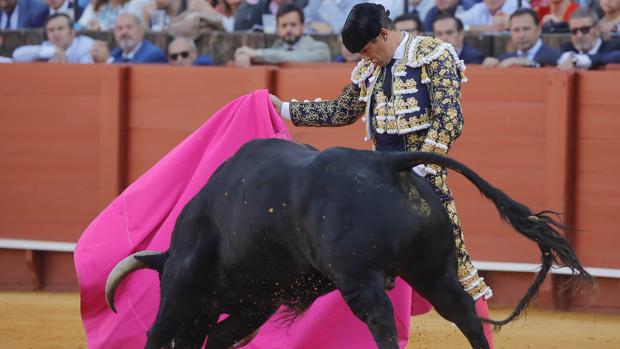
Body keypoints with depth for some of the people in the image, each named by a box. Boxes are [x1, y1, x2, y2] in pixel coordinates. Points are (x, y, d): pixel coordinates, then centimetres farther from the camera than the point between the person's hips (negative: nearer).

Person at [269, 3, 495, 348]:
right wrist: (285, 108, 24)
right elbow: (342, 111, 27)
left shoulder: (434, 56, -8)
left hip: (426, 176, -7)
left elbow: (449, 122, -14)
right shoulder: (369, 70, 13)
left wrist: (418, 171, -19)